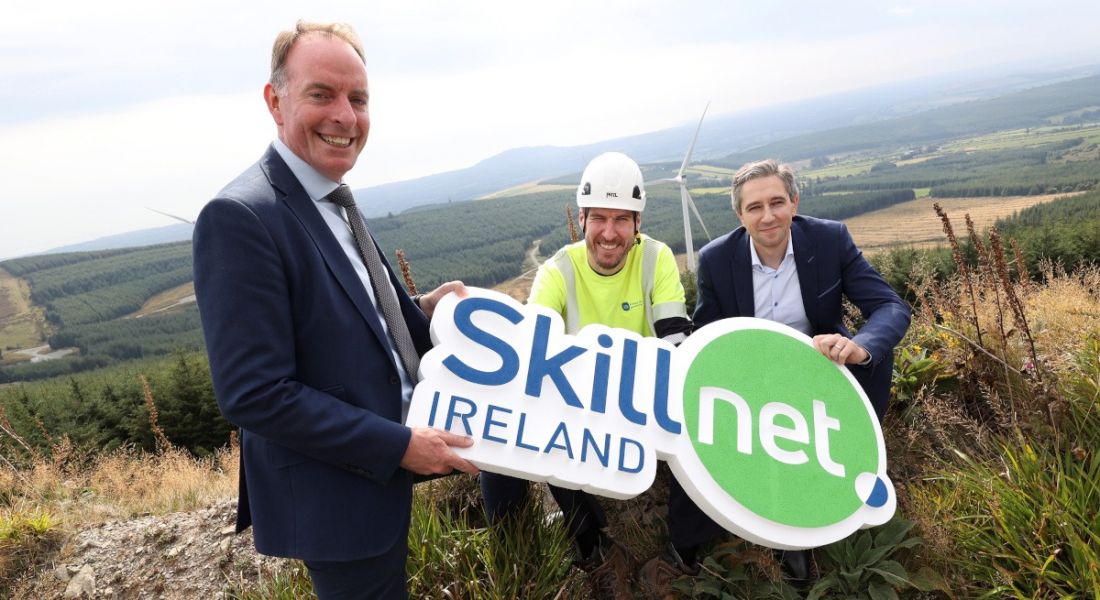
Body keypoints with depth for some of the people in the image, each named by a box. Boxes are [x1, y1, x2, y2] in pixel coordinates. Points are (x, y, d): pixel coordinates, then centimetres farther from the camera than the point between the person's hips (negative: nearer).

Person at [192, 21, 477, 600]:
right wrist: (399, 445, -22)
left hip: (379, 467, 9)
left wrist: (421, 309, -4)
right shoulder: (240, 216, -23)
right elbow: (254, 395, -26)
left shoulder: (333, 202, 5)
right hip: (333, 497, -8)